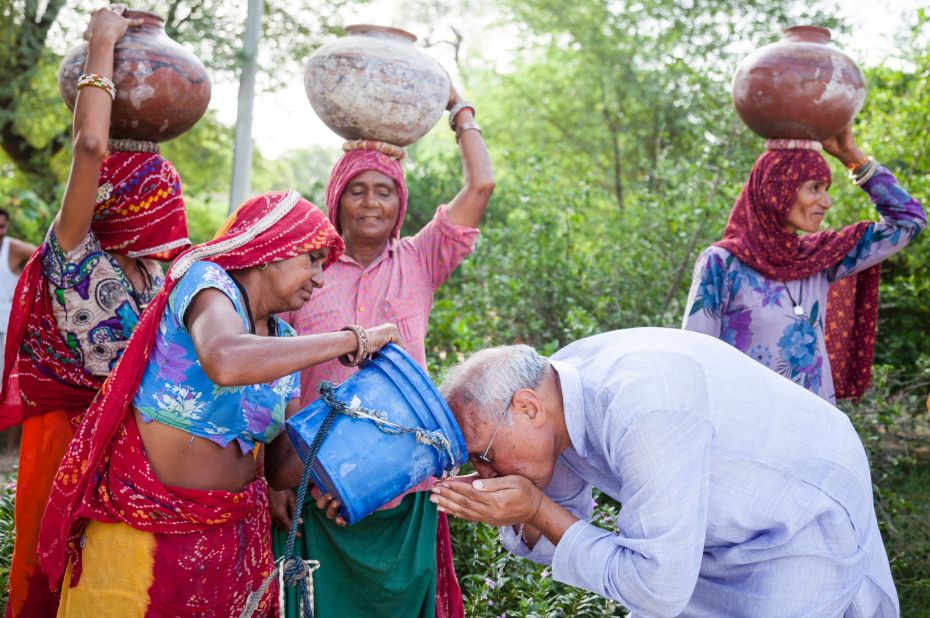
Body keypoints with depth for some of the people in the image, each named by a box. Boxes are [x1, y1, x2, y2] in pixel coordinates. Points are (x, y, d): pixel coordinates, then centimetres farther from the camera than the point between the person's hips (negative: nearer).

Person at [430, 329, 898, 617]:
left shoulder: (641, 409, -36)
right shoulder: (555, 388, -10)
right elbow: (558, 541, 3)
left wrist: (537, 510, -30)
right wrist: (521, 514, -19)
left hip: (804, 524, -8)